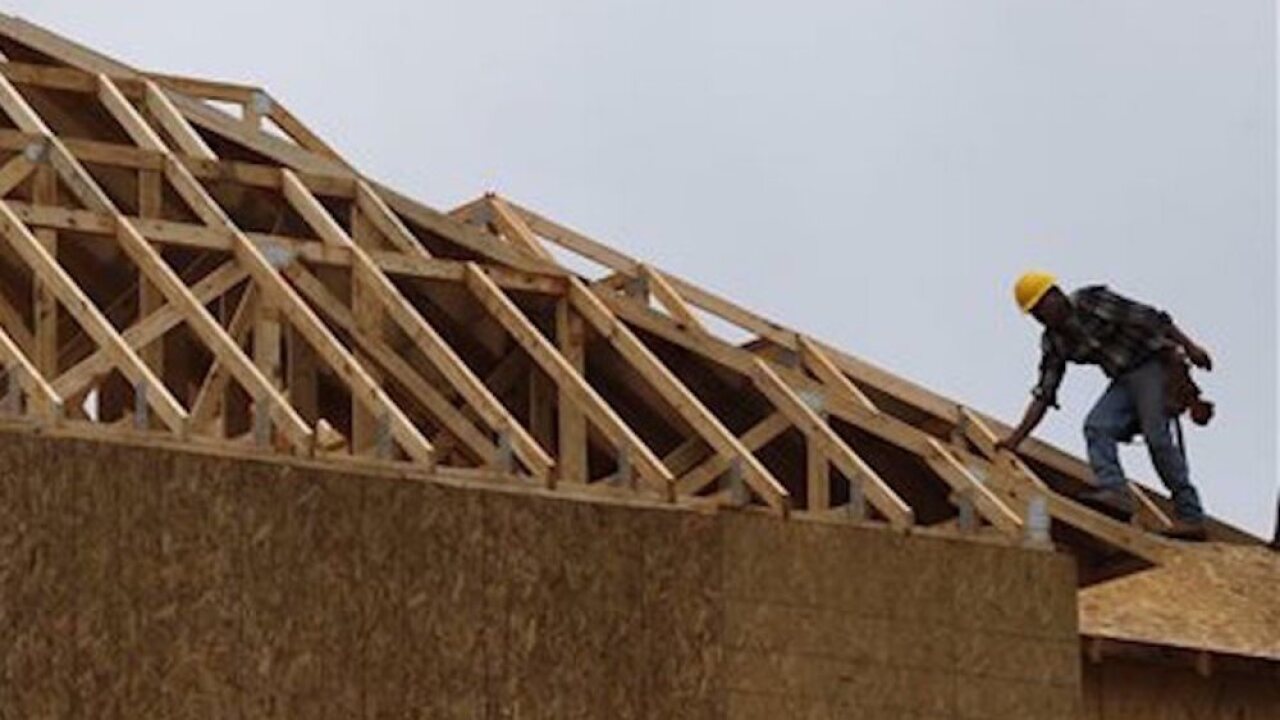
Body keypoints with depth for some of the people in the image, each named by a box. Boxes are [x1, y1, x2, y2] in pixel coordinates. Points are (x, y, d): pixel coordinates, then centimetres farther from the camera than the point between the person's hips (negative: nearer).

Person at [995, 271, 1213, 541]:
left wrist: (1189, 347, -17)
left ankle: (1190, 517, -17)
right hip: (1125, 379, 7)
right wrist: (1017, 437, 0)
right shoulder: (1054, 343, 7)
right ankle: (1115, 493, -30)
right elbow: (1043, 394, 7)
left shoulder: (1092, 302, -13)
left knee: (1157, 437, -17)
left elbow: (1151, 318, -13)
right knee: (1097, 427, -14)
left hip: (1152, 364, -7)